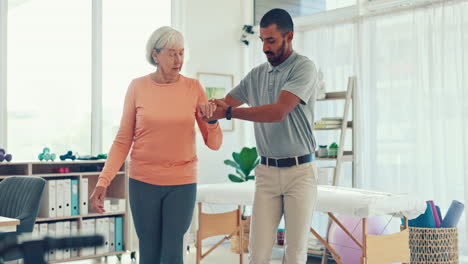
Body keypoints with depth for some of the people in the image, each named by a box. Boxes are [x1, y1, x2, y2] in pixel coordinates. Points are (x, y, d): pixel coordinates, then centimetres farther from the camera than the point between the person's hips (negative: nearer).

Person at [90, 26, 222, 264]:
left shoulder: (193, 88, 0)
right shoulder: (137, 87, -1)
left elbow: (214, 143, 2)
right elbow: (122, 141, 2)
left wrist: (211, 119, -18)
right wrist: (103, 181, -7)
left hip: (182, 184, 0)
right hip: (143, 182, 0)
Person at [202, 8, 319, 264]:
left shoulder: (303, 68, -7)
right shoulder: (256, 74, 11)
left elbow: (278, 111, -20)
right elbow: (225, 103, 15)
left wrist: (229, 112, -20)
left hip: (300, 171, -4)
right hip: (266, 172, 4)